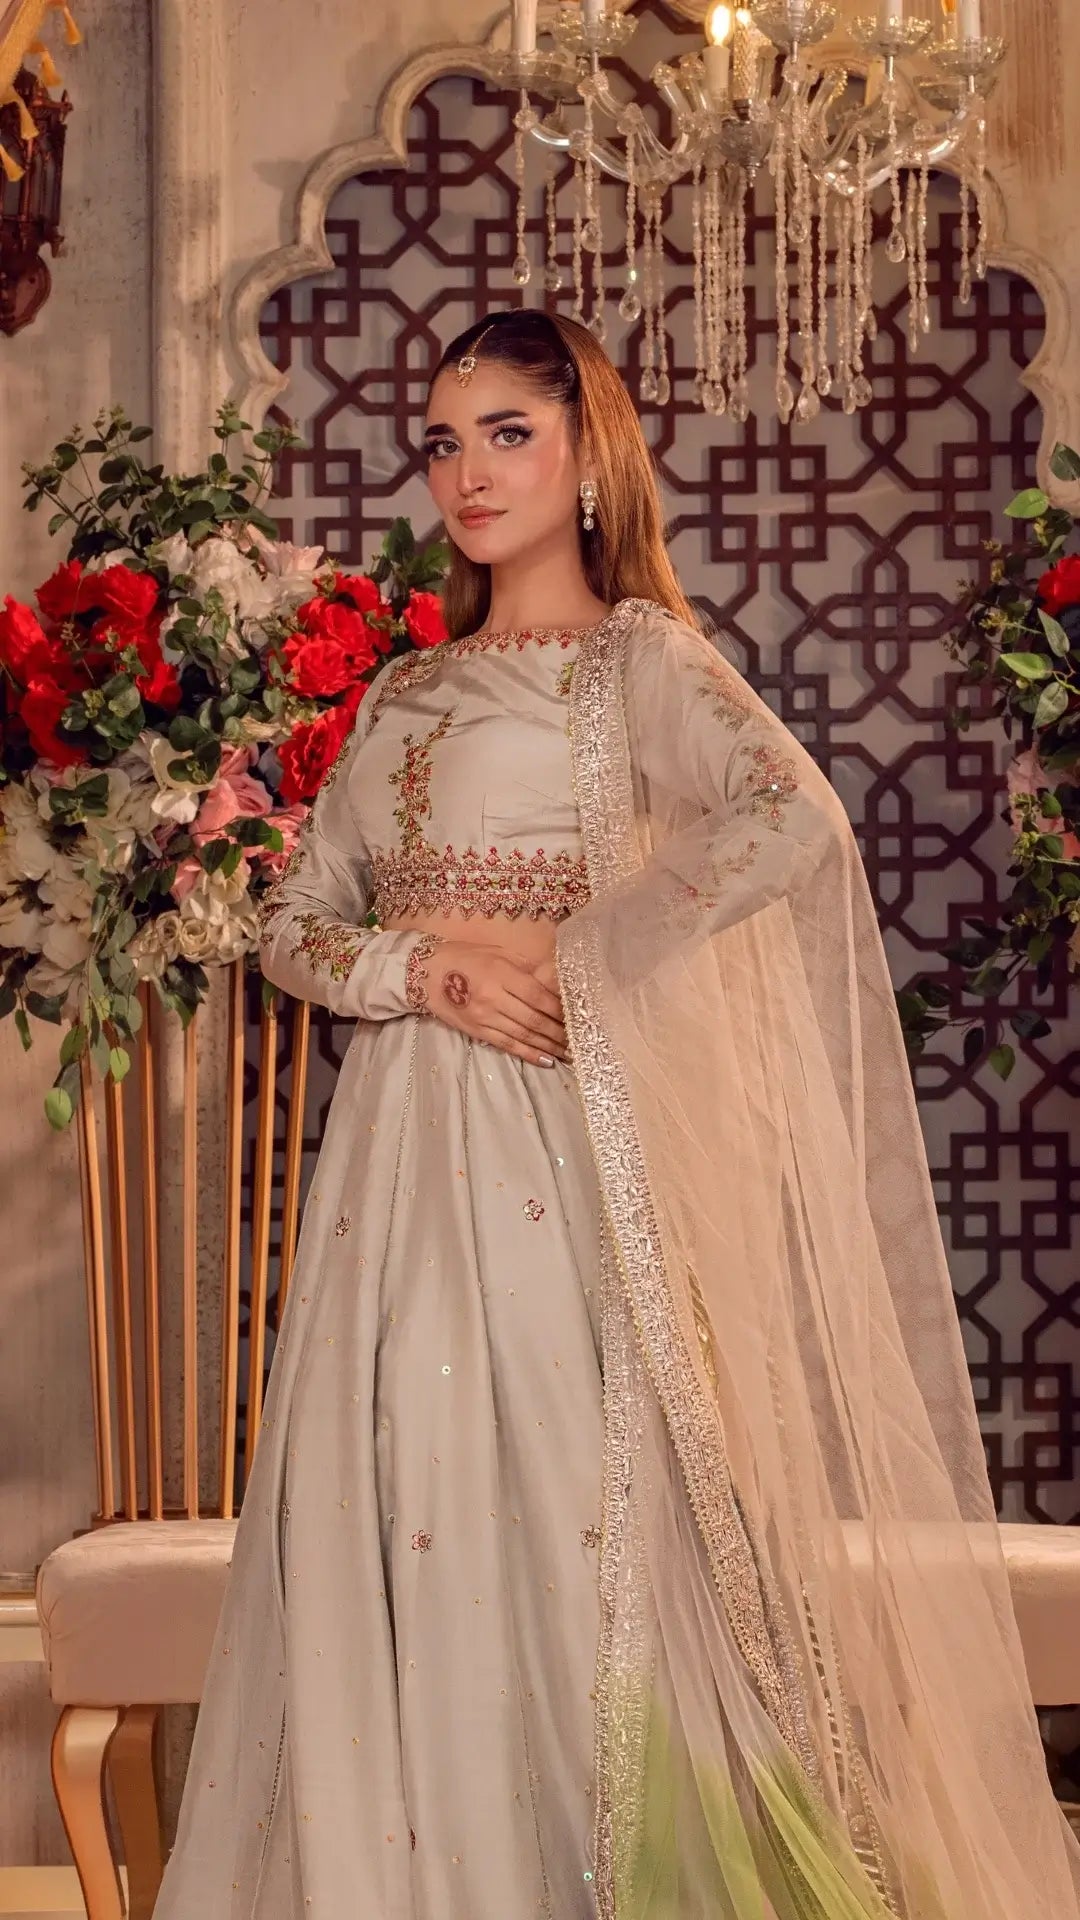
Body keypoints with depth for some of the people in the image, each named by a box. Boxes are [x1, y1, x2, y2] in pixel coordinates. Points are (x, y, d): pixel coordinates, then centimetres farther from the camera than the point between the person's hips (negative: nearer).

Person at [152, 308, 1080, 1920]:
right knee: (400, 1490, 3)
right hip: (406, 1131, 5)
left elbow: (796, 819, -17)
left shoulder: (638, 656, 1)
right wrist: (422, 965, -6)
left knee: (567, 1497, -7)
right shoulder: (406, 696, 18)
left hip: (562, 1124, -5)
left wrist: (564, 955, -14)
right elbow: (293, 925, 16)